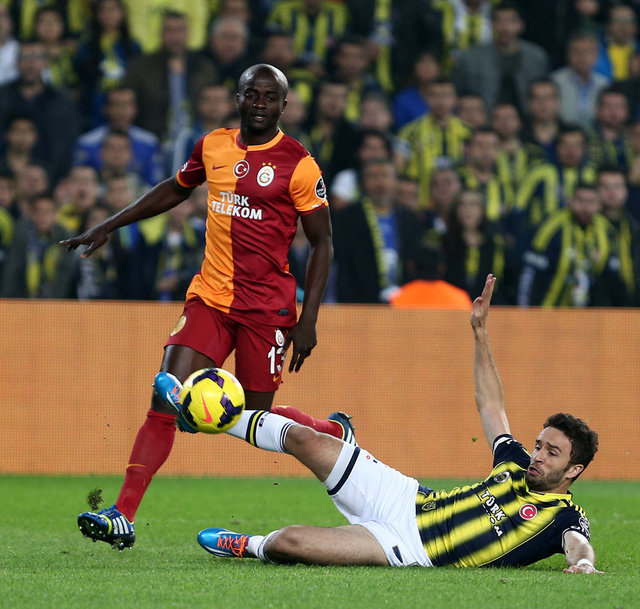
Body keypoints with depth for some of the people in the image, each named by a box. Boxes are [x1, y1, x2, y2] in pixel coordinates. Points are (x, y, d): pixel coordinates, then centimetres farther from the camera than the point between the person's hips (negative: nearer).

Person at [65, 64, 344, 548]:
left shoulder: (298, 164, -7)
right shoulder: (212, 147, 8)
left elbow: (322, 244, -3)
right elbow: (174, 190, 27)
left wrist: (308, 322, -9)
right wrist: (108, 227, 27)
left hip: (267, 306, -4)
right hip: (211, 297, 4)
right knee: (165, 403, -10)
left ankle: (335, 434, 32)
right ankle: (123, 515, -15)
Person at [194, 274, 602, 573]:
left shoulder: (564, 517, -9)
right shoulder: (518, 467, 12)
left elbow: (579, 544, -31)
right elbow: (491, 405, 24)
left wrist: (581, 561, -56)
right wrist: (481, 333, 21)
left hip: (410, 548, -7)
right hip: (406, 499, 7)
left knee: (286, 542, -22)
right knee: (302, 439, 2)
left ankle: (248, 546, 14)